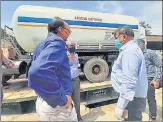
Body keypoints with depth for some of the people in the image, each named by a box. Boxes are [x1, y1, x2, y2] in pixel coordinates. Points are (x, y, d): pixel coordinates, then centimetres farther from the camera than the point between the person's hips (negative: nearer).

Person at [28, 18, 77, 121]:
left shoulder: (43, 43, 11)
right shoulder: (56, 42, -19)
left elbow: (36, 70, 20)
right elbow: (39, 72, -36)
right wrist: (63, 99, -26)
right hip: (57, 107, -9)